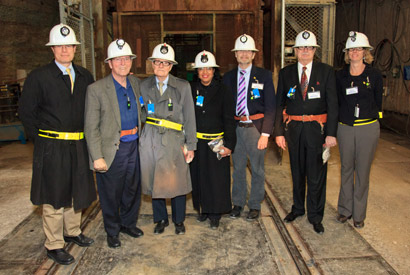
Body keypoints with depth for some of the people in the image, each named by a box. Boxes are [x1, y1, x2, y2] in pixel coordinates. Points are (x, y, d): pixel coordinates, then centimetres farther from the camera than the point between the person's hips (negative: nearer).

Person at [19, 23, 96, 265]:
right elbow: (26, 111, -2)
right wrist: (41, 137, -5)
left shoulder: (85, 76, 7)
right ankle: (54, 245, 20)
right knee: (54, 196, 5)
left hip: (78, 145, 5)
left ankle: (72, 231, 38)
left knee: (77, 191, 17)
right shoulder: (39, 77, -5)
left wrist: (88, 133, 5)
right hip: (52, 147, -5)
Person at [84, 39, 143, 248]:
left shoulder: (136, 83, 5)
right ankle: (112, 231, 32)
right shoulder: (96, 89, -11)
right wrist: (97, 157, -15)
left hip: (134, 146, 5)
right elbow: (91, 128, -11)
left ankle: (128, 223, 41)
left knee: (133, 189, 18)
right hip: (112, 150, -5)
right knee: (111, 194, 10)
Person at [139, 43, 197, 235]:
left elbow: (189, 118, 1)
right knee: (155, 181, 9)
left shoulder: (183, 87, 0)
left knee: (177, 181, 3)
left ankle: (178, 220, 26)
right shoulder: (144, 86, 7)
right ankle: (160, 219, 30)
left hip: (174, 140, -2)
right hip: (151, 140, 2)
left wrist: (190, 145, -1)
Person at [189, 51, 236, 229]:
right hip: (196, 142, 3)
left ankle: (215, 214, 18)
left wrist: (229, 145, -10)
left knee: (217, 179, 3)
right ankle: (203, 209, 30)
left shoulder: (223, 91, -3)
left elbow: (229, 120, -4)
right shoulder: (191, 90, 5)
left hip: (216, 142, -3)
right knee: (198, 176, 11)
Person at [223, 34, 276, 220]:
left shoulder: (264, 75, -1)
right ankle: (238, 203, 28)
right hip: (235, 128, 3)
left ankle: (255, 206, 23)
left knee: (257, 169, 7)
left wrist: (265, 133, -12)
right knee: (238, 168, 12)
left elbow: (270, 107, -4)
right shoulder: (228, 77, 8)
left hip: (255, 127, -2)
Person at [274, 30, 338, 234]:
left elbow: (332, 104, -2)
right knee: (297, 171, 14)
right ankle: (297, 208, 32)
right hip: (293, 128, 2)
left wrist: (331, 133, -8)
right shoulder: (286, 73, 5)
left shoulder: (326, 71, 1)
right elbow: (279, 104, 5)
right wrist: (279, 132, -1)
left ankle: (315, 216, 19)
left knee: (317, 174, 3)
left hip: (317, 128, -2)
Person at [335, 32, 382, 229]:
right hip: (345, 128, 2)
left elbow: (377, 103, 5)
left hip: (368, 128, -2)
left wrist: (366, 117, -1)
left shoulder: (374, 75, 0)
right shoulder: (340, 76, 6)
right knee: (346, 169, 10)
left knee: (362, 171, 4)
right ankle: (344, 209, 24)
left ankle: (359, 214, 17)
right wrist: (345, 117, 2)